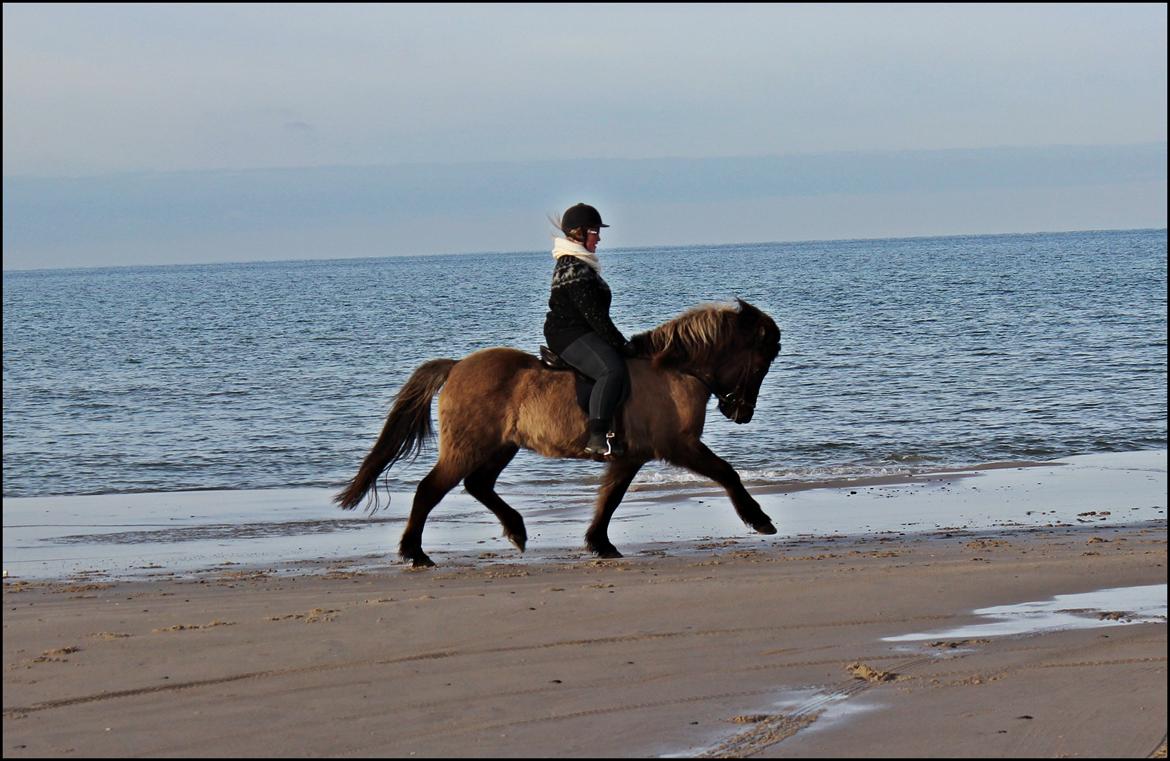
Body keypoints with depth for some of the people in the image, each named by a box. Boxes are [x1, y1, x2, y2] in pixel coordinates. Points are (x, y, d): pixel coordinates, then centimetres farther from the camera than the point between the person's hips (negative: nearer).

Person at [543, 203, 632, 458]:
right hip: (569, 335, -12)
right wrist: (620, 344, -16)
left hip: (580, 334, 12)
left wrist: (619, 342, 18)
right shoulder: (572, 268, -15)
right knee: (613, 370, -32)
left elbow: (596, 312, 22)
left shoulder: (579, 264, 19)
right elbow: (594, 315, -20)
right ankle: (597, 437, -41)